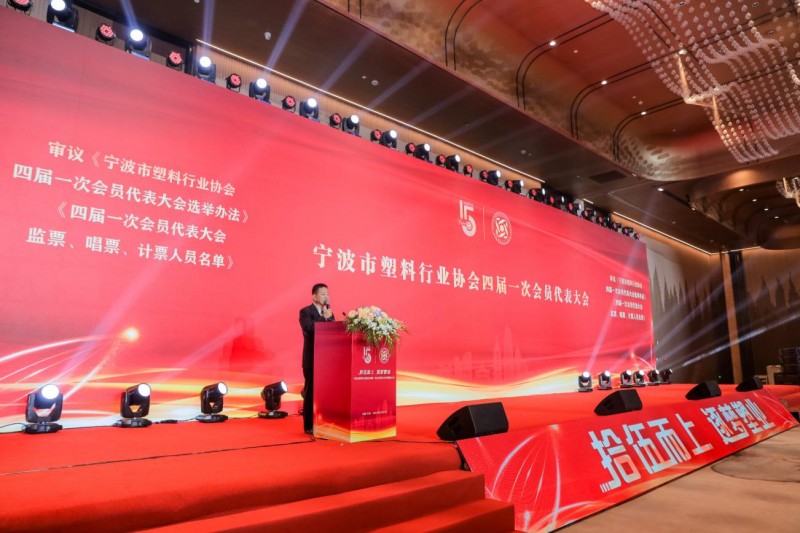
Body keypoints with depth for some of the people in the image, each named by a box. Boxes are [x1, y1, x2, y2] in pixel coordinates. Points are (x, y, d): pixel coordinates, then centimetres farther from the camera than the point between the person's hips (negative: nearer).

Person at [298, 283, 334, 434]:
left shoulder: (328, 312, 16)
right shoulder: (305, 311, -3)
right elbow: (309, 328, -21)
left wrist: (329, 317, -6)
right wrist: (324, 318, -19)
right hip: (312, 359, -5)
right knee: (311, 392, -1)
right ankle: (309, 426, 7)